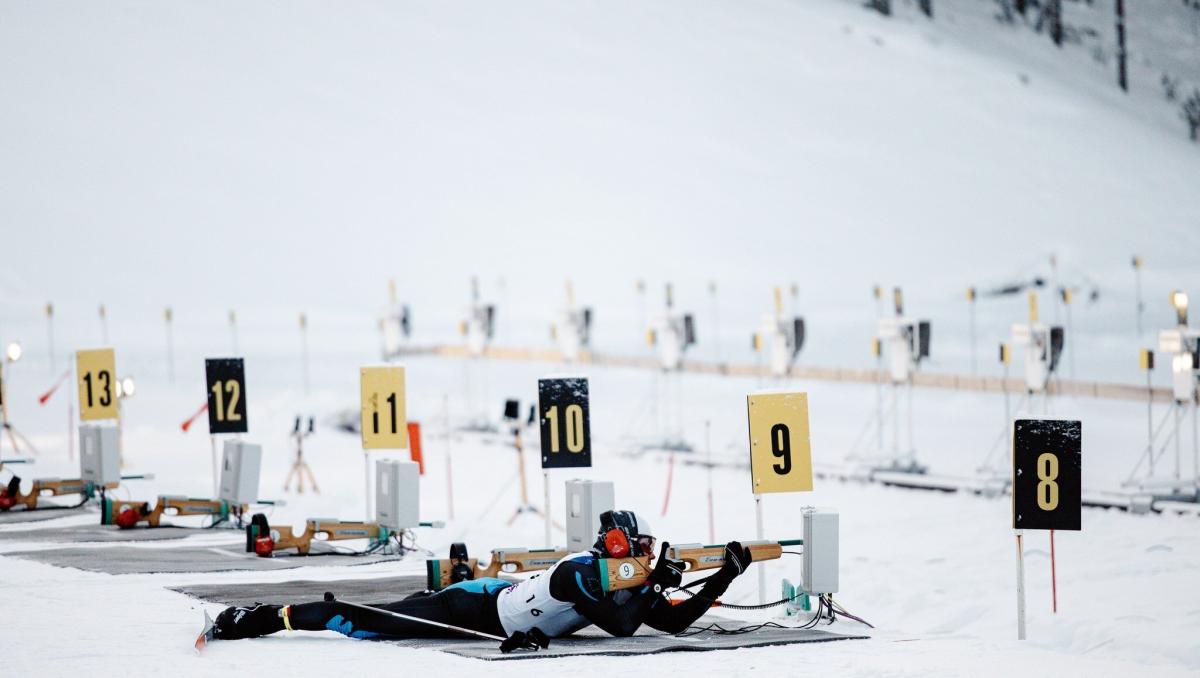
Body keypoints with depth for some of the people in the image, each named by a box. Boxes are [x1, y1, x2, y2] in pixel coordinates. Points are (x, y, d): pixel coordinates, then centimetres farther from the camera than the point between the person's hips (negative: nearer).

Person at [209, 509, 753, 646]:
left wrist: (725, 576, -6)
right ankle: (271, 616, 6)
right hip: (472, 611, -8)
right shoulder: (577, 574, -27)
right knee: (370, 625, -2)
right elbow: (620, 627, -35)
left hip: (496, 599, 8)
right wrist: (654, 584, -27)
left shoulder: (629, 586, -1)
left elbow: (677, 621, 2)